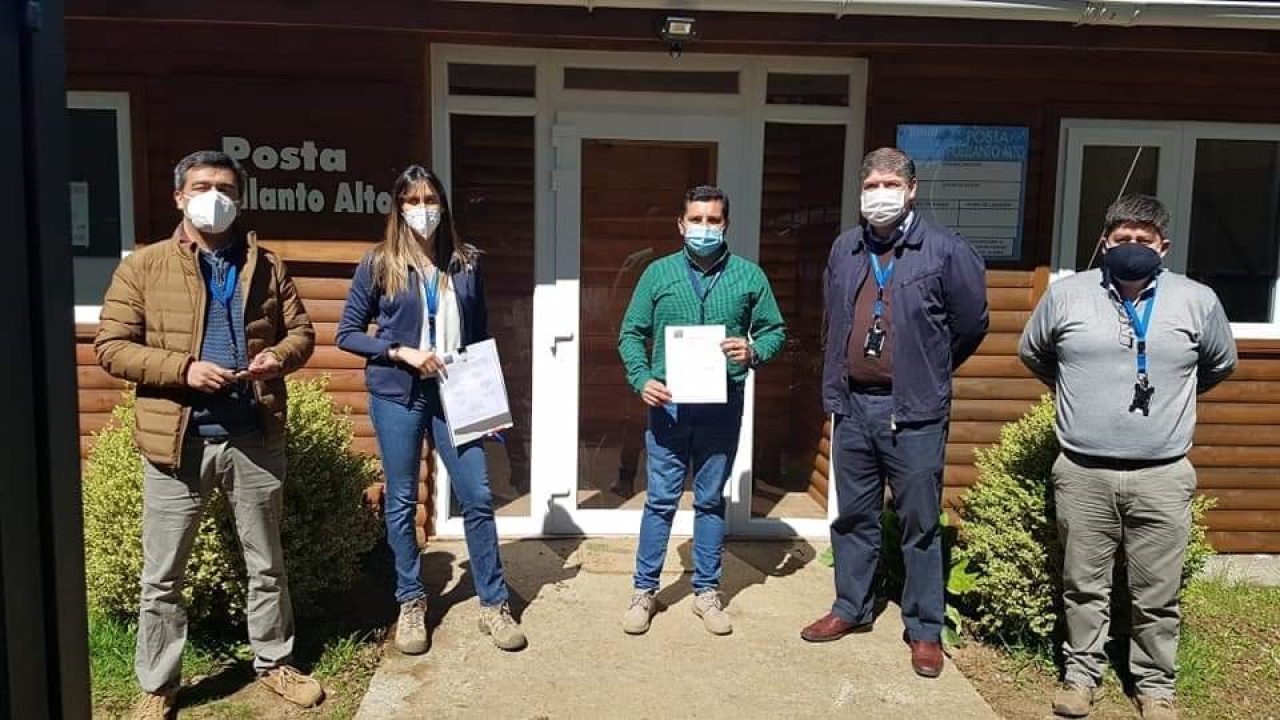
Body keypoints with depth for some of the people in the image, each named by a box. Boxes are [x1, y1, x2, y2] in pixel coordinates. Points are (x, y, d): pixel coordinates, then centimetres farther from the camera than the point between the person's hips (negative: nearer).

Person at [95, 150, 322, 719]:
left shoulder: (266, 266, 8)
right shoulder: (143, 266, 0)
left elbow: (301, 331, 11)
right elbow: (111, 347, -4)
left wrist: (278, 357, -11)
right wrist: (183, 369, -18)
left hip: (255, 437, 2)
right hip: (178, 439, -2)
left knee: (266, 564, 14)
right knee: (163, 575, 9)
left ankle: (273, 662, 32)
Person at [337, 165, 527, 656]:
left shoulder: (466, 262, 5)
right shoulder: (379, 264, -2)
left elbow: (480, 333, 10)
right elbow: (347, 334, 0)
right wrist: (401, 352, -13)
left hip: (455, 394, 2)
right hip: (396, 396, -1)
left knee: (477, 497, 0)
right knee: (401, 502, 8)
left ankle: (493, 605, 14)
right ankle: (411, 605, 25)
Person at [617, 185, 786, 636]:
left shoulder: (749, 276, 3)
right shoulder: (658, 273, 3)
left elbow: (775, 330, 8)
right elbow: (631, 334, 4)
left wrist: (754, 352, -14)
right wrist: (642, 379, -12)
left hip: (723, 405, 1)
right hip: (668, 403, 0)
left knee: (710, 501, 11)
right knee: (660, 501, 5)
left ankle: (706, 591, 25)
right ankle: (645, 590, 19)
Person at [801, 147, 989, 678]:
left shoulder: (946, 251, -7)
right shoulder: (844, 249, 8)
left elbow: (972, 321, 2)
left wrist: (930, 371, 11)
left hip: (914, 411, -4)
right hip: (853, 405, 4)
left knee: (920, 525, 6)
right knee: (853, 517, 16)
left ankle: (924, 630, 20)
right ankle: (851, 609, 32)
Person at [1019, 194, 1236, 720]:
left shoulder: (1197, 301, 1)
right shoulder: (1066, 295, 0)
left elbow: (1221, 364, 19)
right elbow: (1031, 353, 17)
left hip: (1163, 476, 0)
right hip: (1082, 473, 0)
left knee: (1157, 594, 10)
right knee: (1084, 585, 11)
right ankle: (1081, 673, 27)